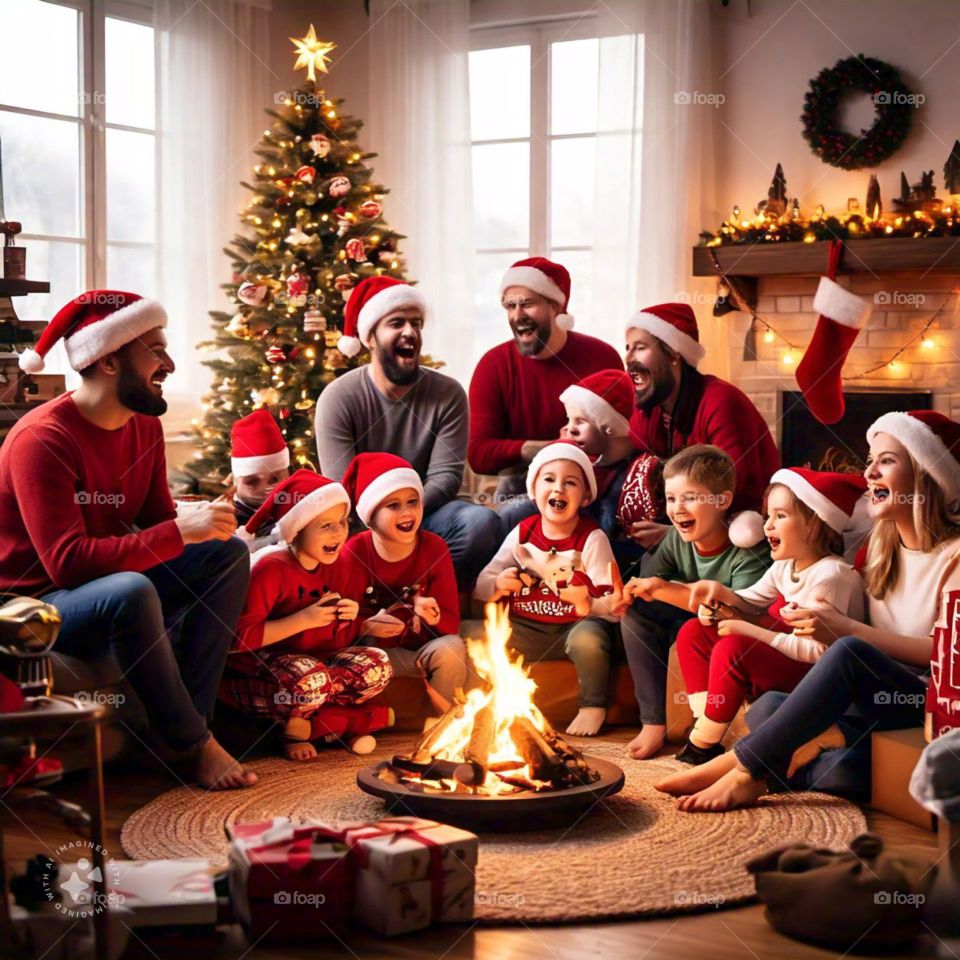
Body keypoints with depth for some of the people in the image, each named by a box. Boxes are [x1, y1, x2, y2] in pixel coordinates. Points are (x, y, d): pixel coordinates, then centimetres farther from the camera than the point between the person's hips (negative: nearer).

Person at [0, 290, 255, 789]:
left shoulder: (145, 426, 3)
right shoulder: (43, 439, -23)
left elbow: (159, 521, 7)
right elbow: (68, 562, -31)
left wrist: (205, 522, -17)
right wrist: (180, 533, -34)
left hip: (111, 583, 9)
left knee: (228, 553, -4)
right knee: (132, 592, -37)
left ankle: (189, 716, -13)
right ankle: (194, 746, -18)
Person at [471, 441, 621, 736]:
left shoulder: (592, 539, -6)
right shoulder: (522, 533, 4)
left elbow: (615, 603, -12)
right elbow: (480, 587, 7)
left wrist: (591, 605, -34)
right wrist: (498, 585, -16)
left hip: (576, 626, -3)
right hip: (528, 630, 3)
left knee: (588, 637, -37)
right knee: (469, 632, -17)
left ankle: (593, 706, -8)